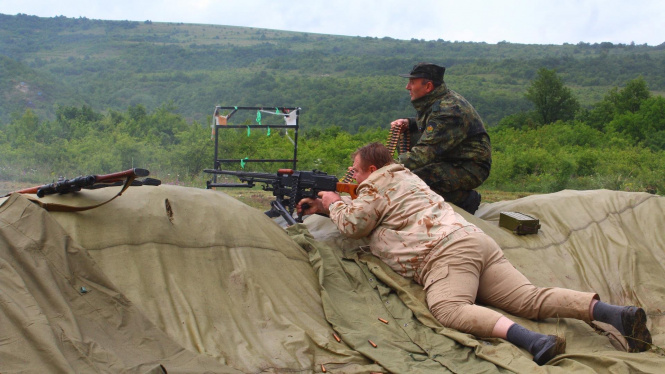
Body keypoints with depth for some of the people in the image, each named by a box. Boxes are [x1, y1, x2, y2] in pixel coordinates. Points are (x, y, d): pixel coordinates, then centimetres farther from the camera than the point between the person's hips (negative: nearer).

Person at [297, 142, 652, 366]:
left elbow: (353, 224, 7)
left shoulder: (377, 183, 10)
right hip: (477, 242, 9)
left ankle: (533, 341, -52)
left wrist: (335, 204, 28)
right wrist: (323, 206, 49)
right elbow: (369, 212, 49)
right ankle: (614, 312, -22)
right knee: (531, 299, -5)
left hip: (447, 251, -9)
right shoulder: (401, 176, 37)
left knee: (449, 309, -31)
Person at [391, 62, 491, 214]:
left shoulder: (448, 110, -25)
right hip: (450, 159, 10)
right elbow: (431, 126, 24)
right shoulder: (433, 102, 5)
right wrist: (408, 124, 2)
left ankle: (466, 198, -7)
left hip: (470, 167, -10)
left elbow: (426, 152, -30)